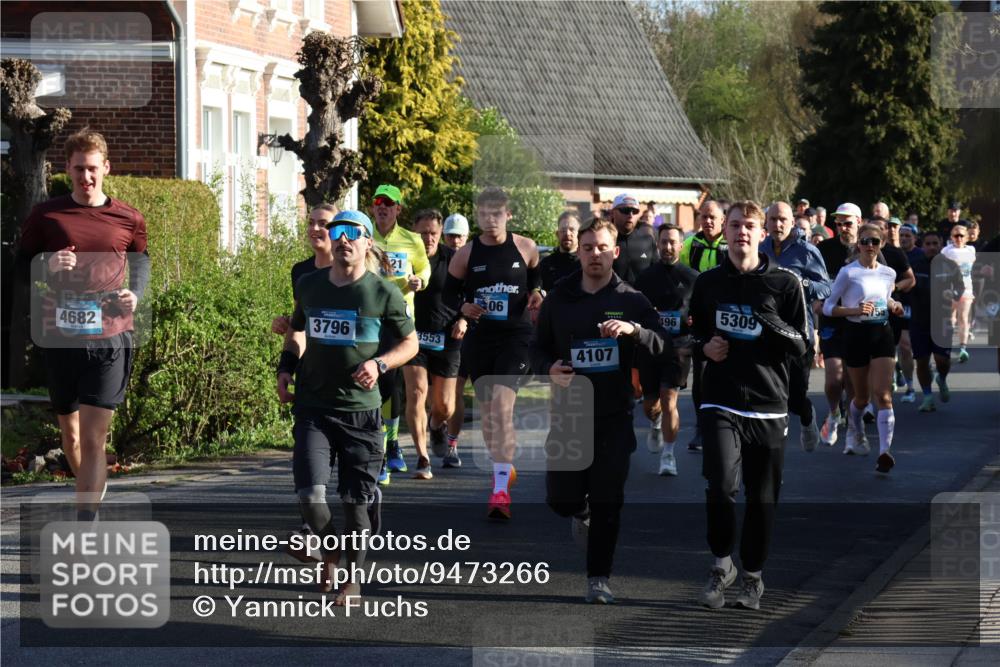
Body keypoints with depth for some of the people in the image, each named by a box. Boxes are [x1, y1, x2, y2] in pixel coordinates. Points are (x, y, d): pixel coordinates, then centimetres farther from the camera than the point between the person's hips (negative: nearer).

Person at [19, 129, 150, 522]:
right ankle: (93, 489, 43)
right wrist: (47, 266, -13)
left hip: (109, 339, -2)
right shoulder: (45, 216, 3)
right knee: (70, 433, 16)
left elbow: (140, 260, 20)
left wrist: (134, 294, 0)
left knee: (93, 440, -10)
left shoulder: (128, 220, 4)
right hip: (59, 338, 2)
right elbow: (19, 266, 9)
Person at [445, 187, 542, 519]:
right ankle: (503, 469, 37)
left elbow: (536, 277, 17)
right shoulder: (465, 254, -1)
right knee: (487, 409, 12)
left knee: (502, 404, -18)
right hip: (478, 338, 3)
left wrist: (536, 293, -4)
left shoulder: (526, 248, -1)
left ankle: (501, 490, -21)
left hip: (516, 335, -3)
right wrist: (463, 307, -13)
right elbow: (449, 292, 8)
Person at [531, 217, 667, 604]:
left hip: (614, 416, -2)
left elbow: (662, 344, -9)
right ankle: (582, 513, 39)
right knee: (561, 499, 3)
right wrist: (549, 369, -8)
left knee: (607, 503, -3)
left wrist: (634, 329, -29)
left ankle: (598, 579, 7)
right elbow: (538, 348, 14)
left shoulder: (631, 300, 1)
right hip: (567, 413, 2)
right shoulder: (559, 300, 7)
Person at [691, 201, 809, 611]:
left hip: (768, 406, 0)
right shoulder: (707, 283, 8)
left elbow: (800, 346, 0)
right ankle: (721, 565, 2)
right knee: (721, 485, -19)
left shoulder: (785, 283, 1)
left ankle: (752, 578, 22)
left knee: (762, 498, 5)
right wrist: (704, 347, -1)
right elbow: (694, 334, 22)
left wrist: (773, 321, -18)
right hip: (720, 403, 0)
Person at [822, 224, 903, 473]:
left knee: (883, 394, -13)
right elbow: (828, 307, -5)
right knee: (862, 396, 11)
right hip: (856, 333, -2)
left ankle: (884, 451, -22)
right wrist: (856, 310, -19)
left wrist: (894, 306, 3)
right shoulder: (848, 273, -6)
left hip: (882, 333, 2)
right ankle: (856, 433, 44)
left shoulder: (888, 273, 7)